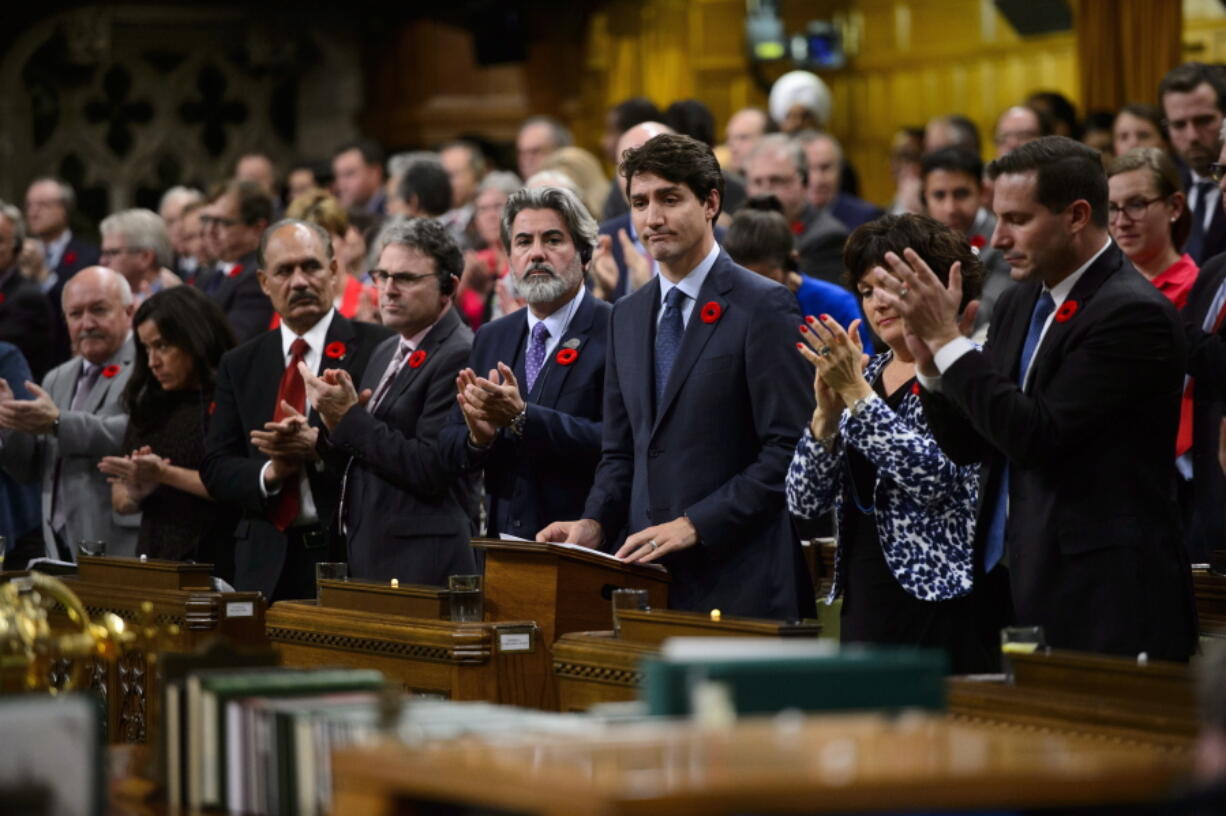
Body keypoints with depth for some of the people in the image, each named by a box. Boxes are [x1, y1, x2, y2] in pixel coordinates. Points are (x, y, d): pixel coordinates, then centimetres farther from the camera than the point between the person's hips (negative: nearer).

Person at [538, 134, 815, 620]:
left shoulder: (765, 307, -6)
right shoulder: (627, 315, 16)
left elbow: (790, 450, -12)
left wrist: (694, 524, -17)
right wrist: (595, 523, 1)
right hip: (645, 579, 6)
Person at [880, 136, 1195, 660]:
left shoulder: (1134, 313, -13)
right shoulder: (1019, 306, 14)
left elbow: (1038, 437, -19)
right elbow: (967, 446, 13)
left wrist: (947, 338, -15)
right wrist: (929, 358, -4)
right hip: (1021, 586, 8)